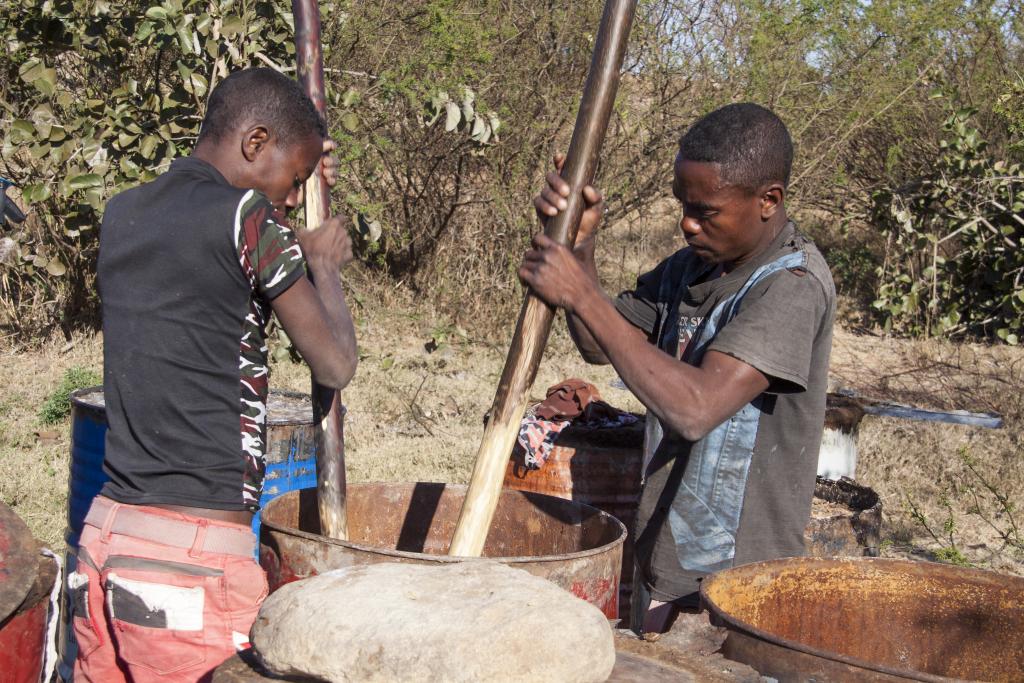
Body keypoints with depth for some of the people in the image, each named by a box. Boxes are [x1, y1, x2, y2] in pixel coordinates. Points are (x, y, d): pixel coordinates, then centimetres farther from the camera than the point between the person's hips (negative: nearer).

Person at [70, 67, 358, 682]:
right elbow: (335, 365, -4)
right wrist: (325, 264, 12)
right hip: (195, 552, -7)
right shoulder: (247, 217, -10)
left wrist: (299, 183, 25)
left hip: (105, 532, 8)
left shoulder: (121, 214, 11)